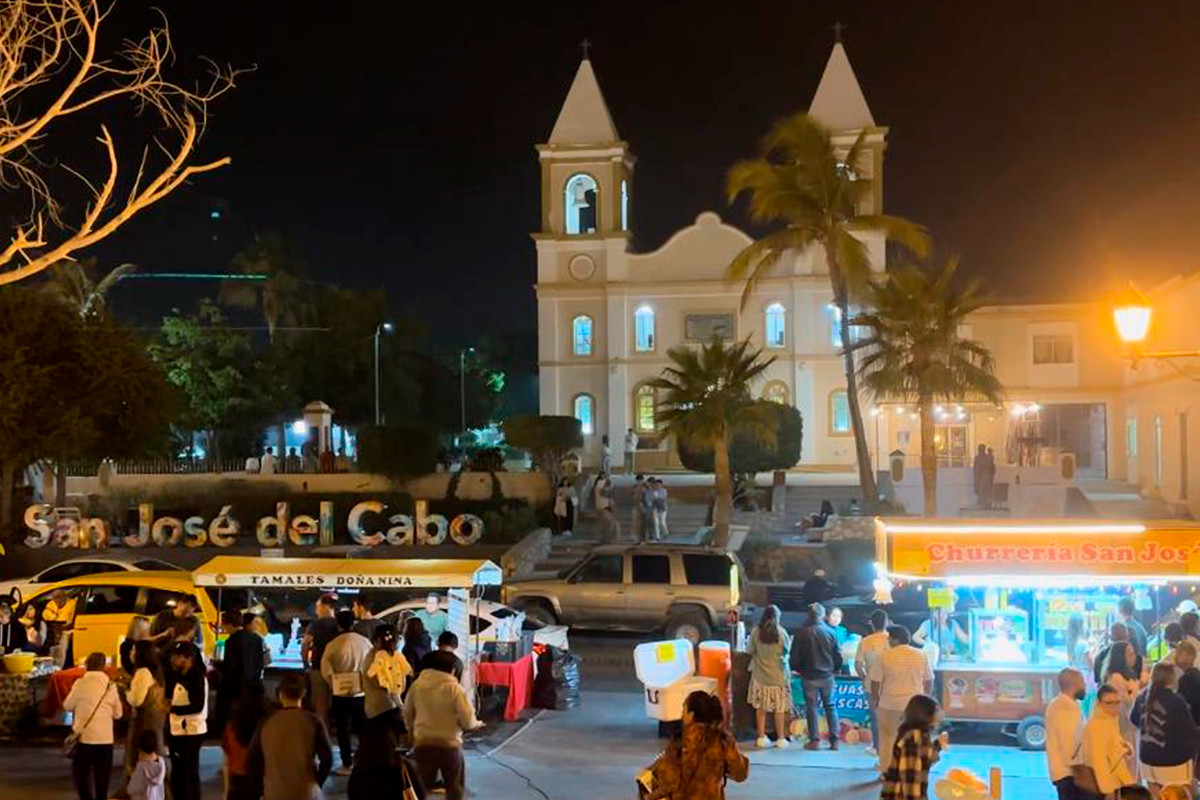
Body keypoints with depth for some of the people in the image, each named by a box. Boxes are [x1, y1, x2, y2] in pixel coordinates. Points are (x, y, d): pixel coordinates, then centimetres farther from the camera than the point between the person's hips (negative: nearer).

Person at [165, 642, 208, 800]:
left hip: (191, 731, -10)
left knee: (190, 774, -5)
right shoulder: (180, 677, 15)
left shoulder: (197, 677, -15)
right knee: (177, 775, 18)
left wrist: (173, 708, -25)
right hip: (177, 731, 10)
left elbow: (198, 706, -24)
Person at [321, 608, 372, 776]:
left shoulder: (333, 645, -11)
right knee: (363, 728, 15)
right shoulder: (365, 642, -5)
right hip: (361, 692, 2)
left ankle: (347, 764, 8)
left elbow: (326, 670, -9)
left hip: (341, 693, -2)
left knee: (343, 729, 7)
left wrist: (334, 684, 6)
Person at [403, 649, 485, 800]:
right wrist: (476, 724, 7)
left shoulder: (417, 685, -3)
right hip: (449, 745, -3)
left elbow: (407, 713, 8)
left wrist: (412, 733, 26)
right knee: (455, 787, 17)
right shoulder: (455, 688, -16)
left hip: (422, 744, 3)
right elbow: (467, 720, -16)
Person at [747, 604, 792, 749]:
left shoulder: (756, 631, -8)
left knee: (760, 707, 11)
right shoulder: (781, 633, -12)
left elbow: (750, 651, -1)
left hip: (760, 675, 1)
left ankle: (762, 737, 14)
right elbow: (788, 651, -1)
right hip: (778, 675, -1)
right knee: (779, 709, 8)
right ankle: (781, 738, 13)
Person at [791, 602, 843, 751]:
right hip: (827, 675, 2)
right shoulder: (829, 632, -4)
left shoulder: (801, 633, -8)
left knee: (811, 707, 7)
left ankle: (815, 740, 6)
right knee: (830, 706, 11)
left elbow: (795, 655, -5)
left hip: (809, 676, -2)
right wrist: (836, 669, 18)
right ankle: (834, 740, 7)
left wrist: (797, 669, 14)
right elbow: (838, 654, 1)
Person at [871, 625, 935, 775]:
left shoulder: (884, 656, -8)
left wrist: (876, 698, 9)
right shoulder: (921, 656, 2)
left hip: (890, 703, -2)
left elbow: (875, 682, -6)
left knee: (887, 738, 9)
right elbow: (929, 681, 7)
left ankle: (886, 771, 11)